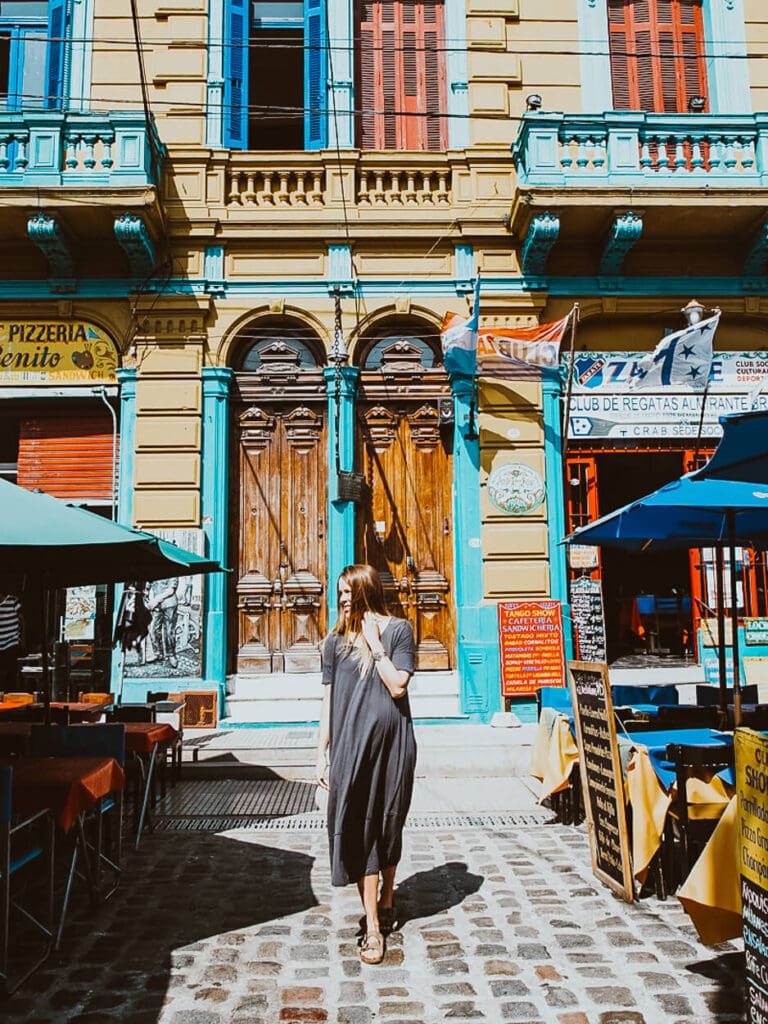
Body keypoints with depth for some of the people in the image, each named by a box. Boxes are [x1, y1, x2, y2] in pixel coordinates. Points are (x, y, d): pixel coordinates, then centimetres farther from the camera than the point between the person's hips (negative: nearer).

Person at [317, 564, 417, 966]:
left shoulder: (398, 630, -3)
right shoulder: (336, 640, 7)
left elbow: (397, 685, -13)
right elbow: (329, 699, 8)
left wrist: (374, 644, -13)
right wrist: (322, 752, 6)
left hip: (391, 742, -1)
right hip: (349, 745, 2)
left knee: (388, 826, 13)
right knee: (359, 828, -1)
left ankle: (386, 905, 35)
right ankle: (373, 927, 7)